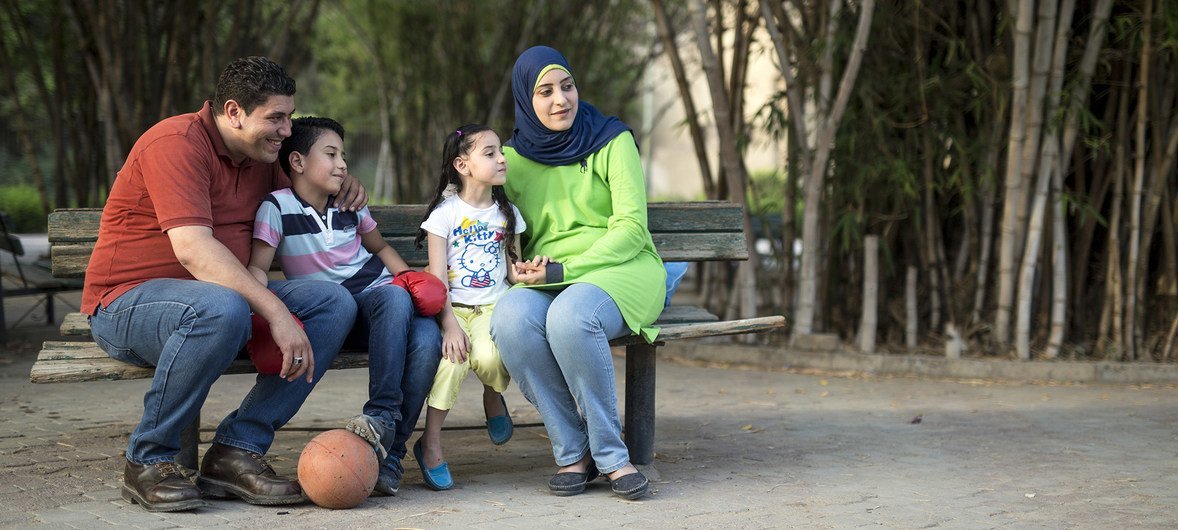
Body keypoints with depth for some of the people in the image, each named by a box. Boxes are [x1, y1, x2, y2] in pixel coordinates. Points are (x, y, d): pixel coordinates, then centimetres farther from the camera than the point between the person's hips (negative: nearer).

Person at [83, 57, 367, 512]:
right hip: (127, 303, -8)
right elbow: (192, 248, -28)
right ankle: (147, 463, -21)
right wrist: (274, 311, -34)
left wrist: (341, 179, 11)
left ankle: (237, 450, -17)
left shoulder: (261, 157, 13)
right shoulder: (177, 143, -16)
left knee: (333, 302, -11)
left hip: (219, 296, 8)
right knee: (222, 308, -41)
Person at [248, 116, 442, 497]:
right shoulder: (277, 208, -5)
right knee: (395, 298, -37)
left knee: (427, 340, -29)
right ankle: (385, 418, -36)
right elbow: (257, 267, -13)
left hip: (377, 298, 5)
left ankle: (387, 441, -28)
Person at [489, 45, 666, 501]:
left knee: (569, 316, -39)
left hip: (621, 271, -3)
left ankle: (608, 453, -22)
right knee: (510, 318, -34)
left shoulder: (613, 142, 3)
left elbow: (631, 228, -6)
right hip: (546, 284, 3)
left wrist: (562, 269, -15)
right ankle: (574, 452, -20)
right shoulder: (513, 158, 13)